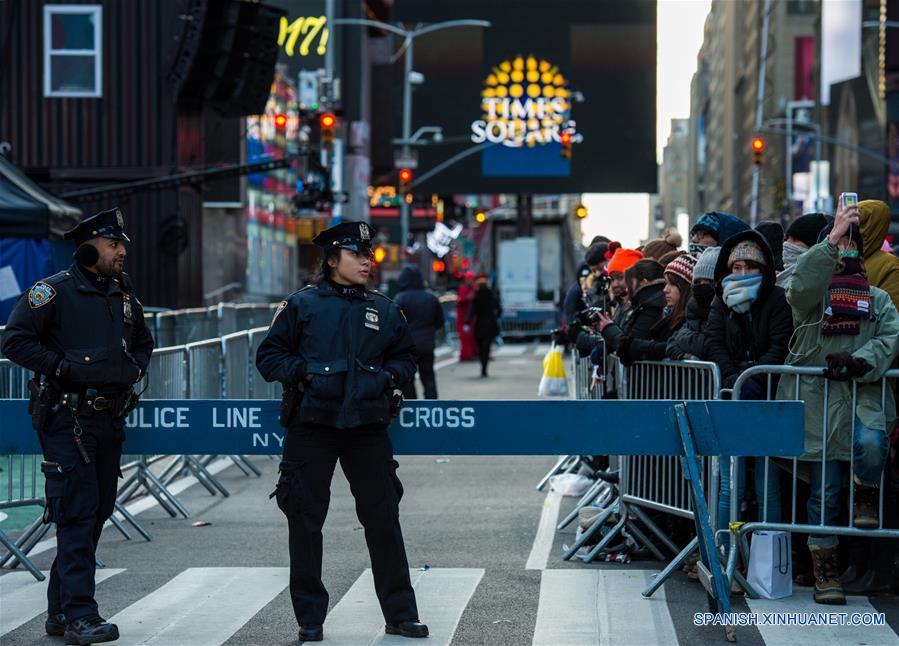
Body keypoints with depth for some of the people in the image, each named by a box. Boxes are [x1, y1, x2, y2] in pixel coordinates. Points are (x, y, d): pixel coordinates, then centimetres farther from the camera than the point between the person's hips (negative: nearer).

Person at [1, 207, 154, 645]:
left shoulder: (124, 296, 14)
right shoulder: (54, 291, -8)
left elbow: (143, 342, 30)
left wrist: (136, 368, 10)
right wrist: (66, 368, -17)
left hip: (110, 419, 8)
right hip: (67, 419, -8)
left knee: (96, 513, 10)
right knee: (77, 514, -12)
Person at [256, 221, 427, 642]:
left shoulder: (383, 310, 9)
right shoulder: (301, 305, -1)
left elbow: (405, 357, 20)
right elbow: (269, 357, 1)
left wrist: (389, 376, 0)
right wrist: (304, 372, -14)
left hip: (368, 429, 2)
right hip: (311, 428, -2)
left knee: (384, 519, 3)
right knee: (305, 521, 2)